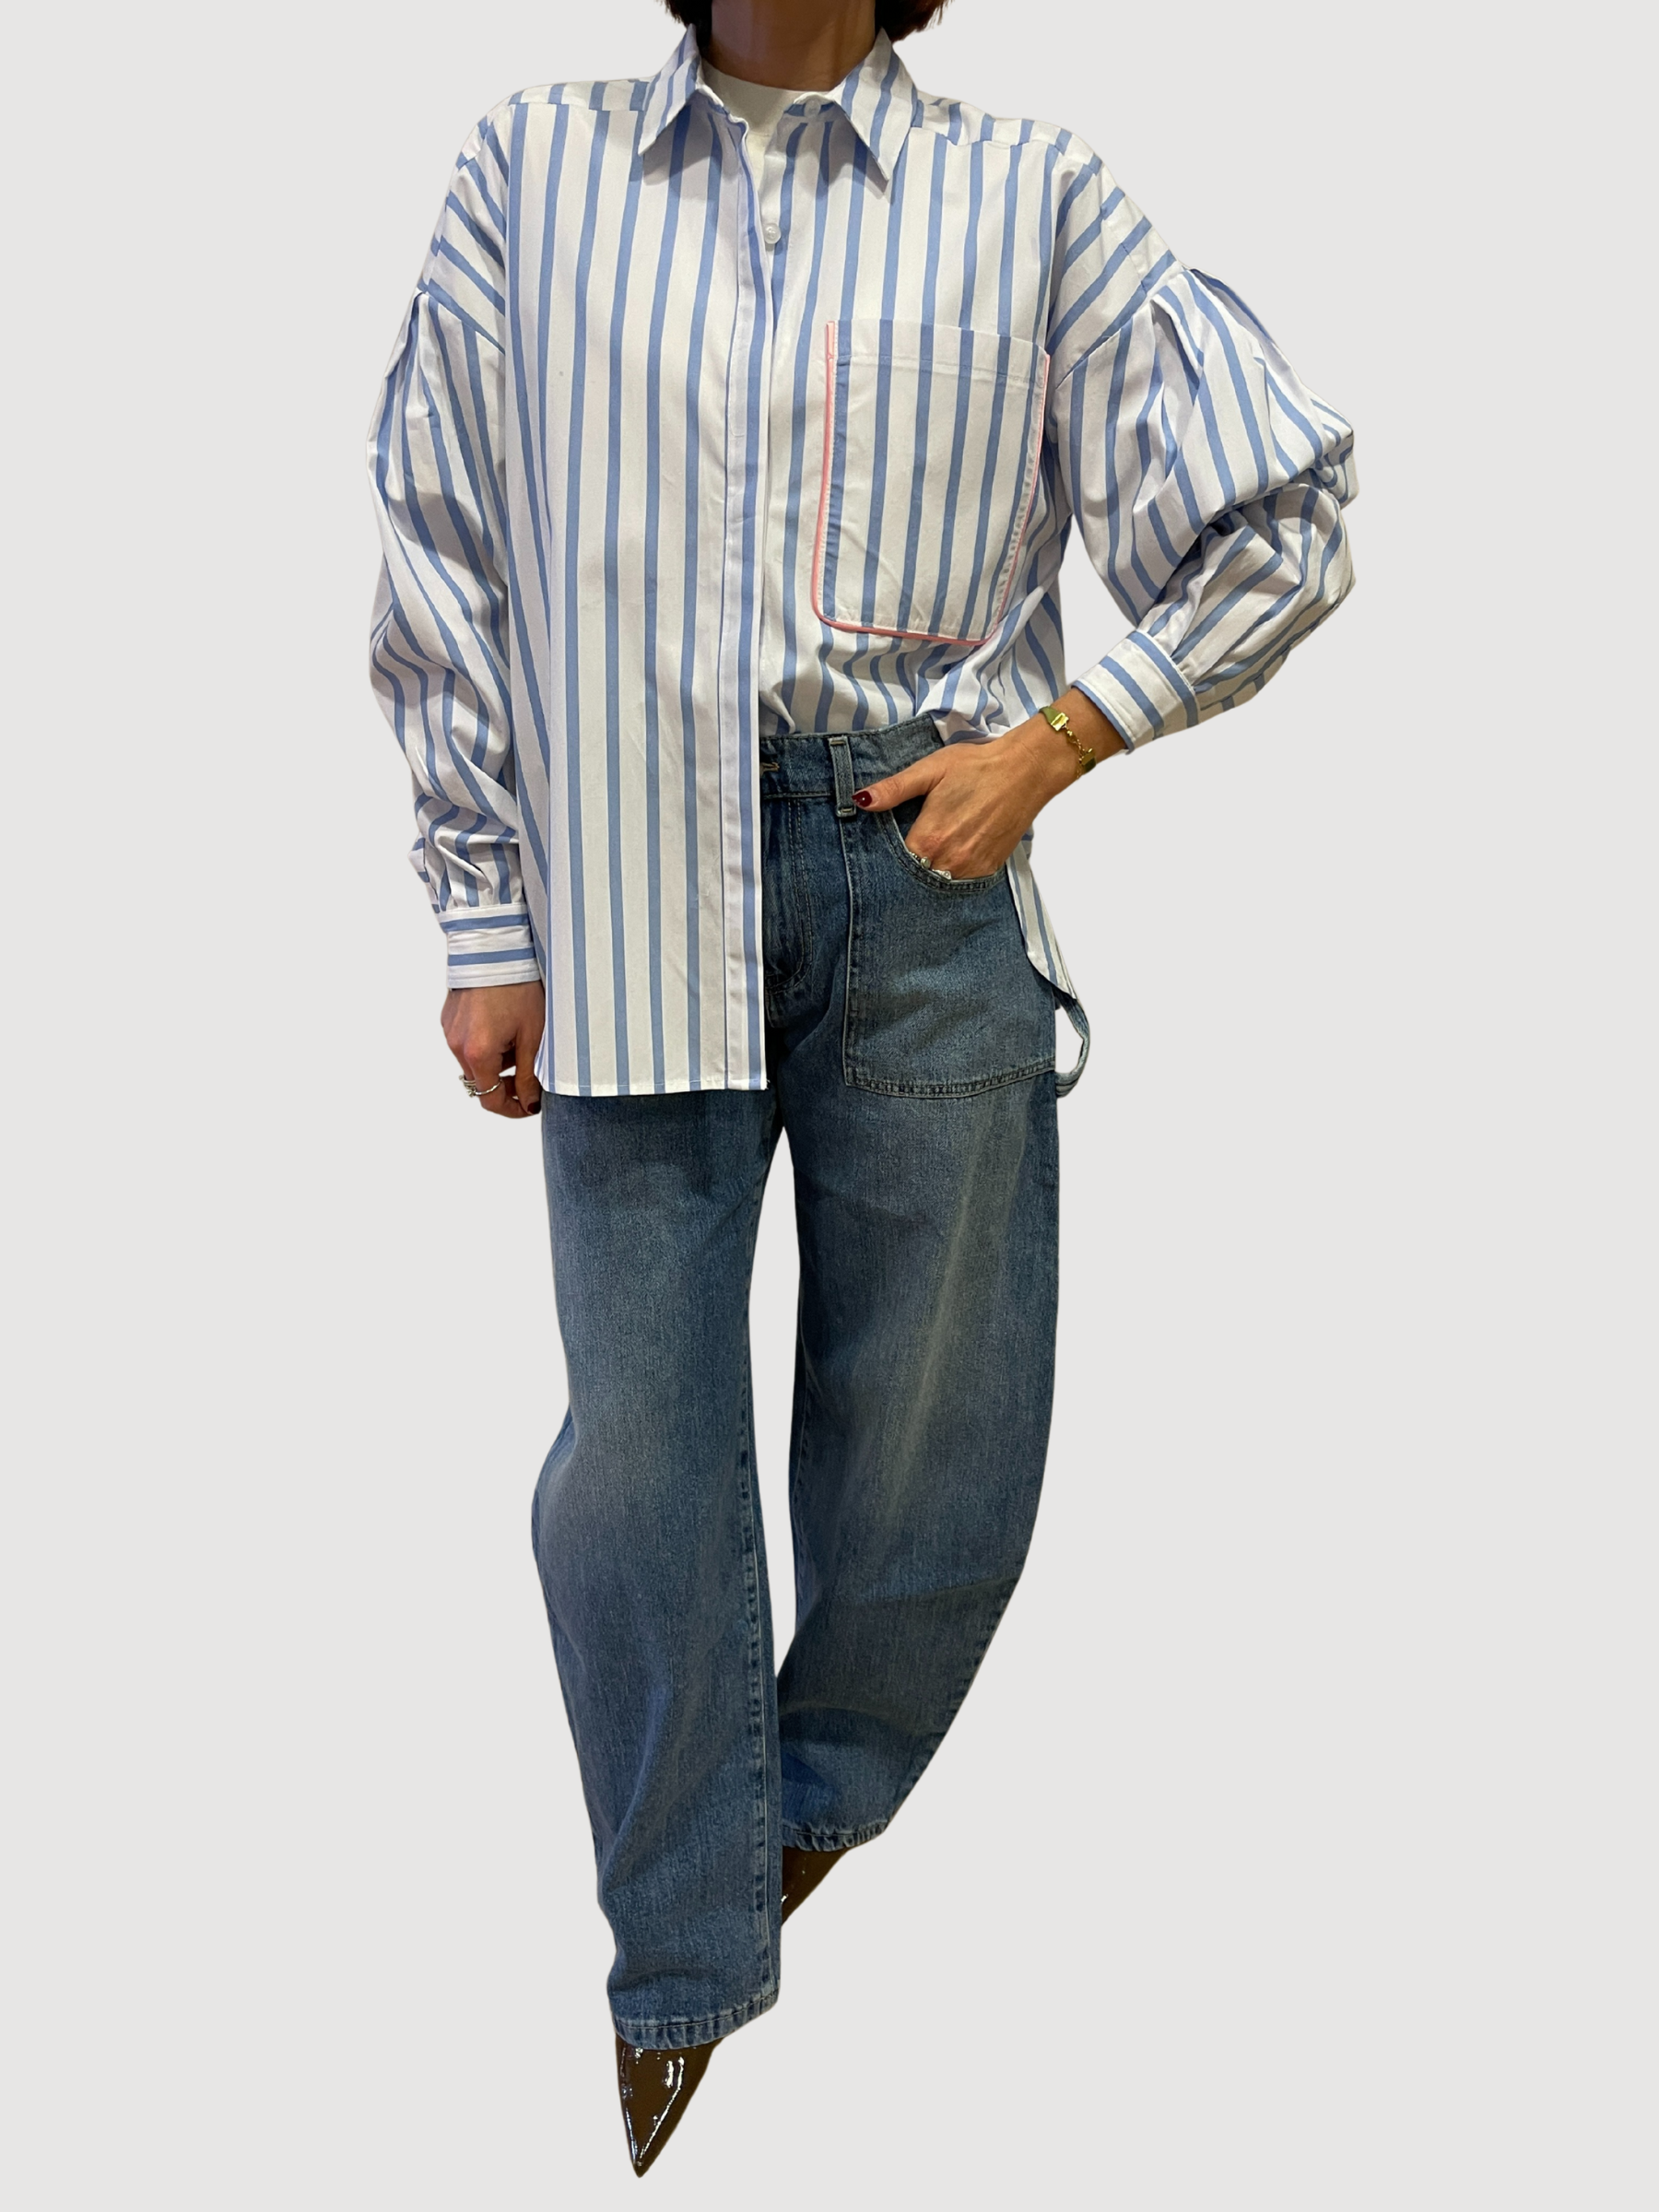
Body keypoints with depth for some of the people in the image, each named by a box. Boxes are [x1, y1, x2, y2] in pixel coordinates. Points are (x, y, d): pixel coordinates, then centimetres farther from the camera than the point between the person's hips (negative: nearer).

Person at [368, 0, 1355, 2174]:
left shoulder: (1033, 200, 4)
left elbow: (1286, 511, 7)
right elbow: (447, 573, 8)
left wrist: (1053, 747, -1)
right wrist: (484, 926, 5)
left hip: (925, 863, 0)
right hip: (633, 878, 0)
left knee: (936, 1424, 8)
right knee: (639, 1440, 0)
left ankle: (823, 1804, 35)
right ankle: (689, 1972, 14)